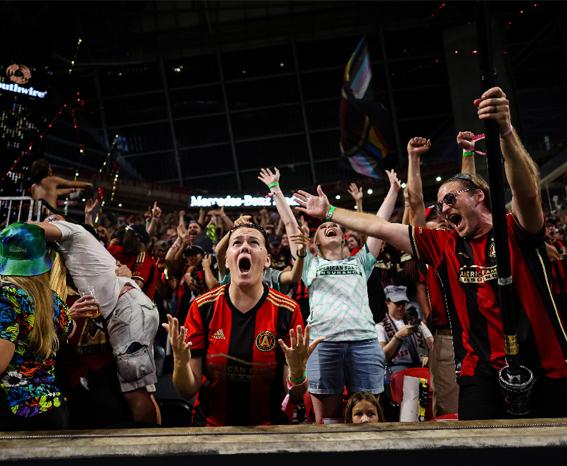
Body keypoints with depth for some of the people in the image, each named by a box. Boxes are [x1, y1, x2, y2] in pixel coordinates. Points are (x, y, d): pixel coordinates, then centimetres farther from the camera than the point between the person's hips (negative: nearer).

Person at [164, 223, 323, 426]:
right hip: (212, 425, 0)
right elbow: (189, 390, -7)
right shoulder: (202, 307, -10)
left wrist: (297, 369, -28)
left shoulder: (287, 310, -12)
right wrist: (180, 362, -26)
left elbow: (296, 396, -9)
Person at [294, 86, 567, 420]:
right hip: (482, 376, 3)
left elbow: (528, 191, -25)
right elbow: (379, 227, 11)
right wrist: (329, 212, 15)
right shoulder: (444, 245, 8)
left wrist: (505, 130, -39)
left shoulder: (518, 232, -3)